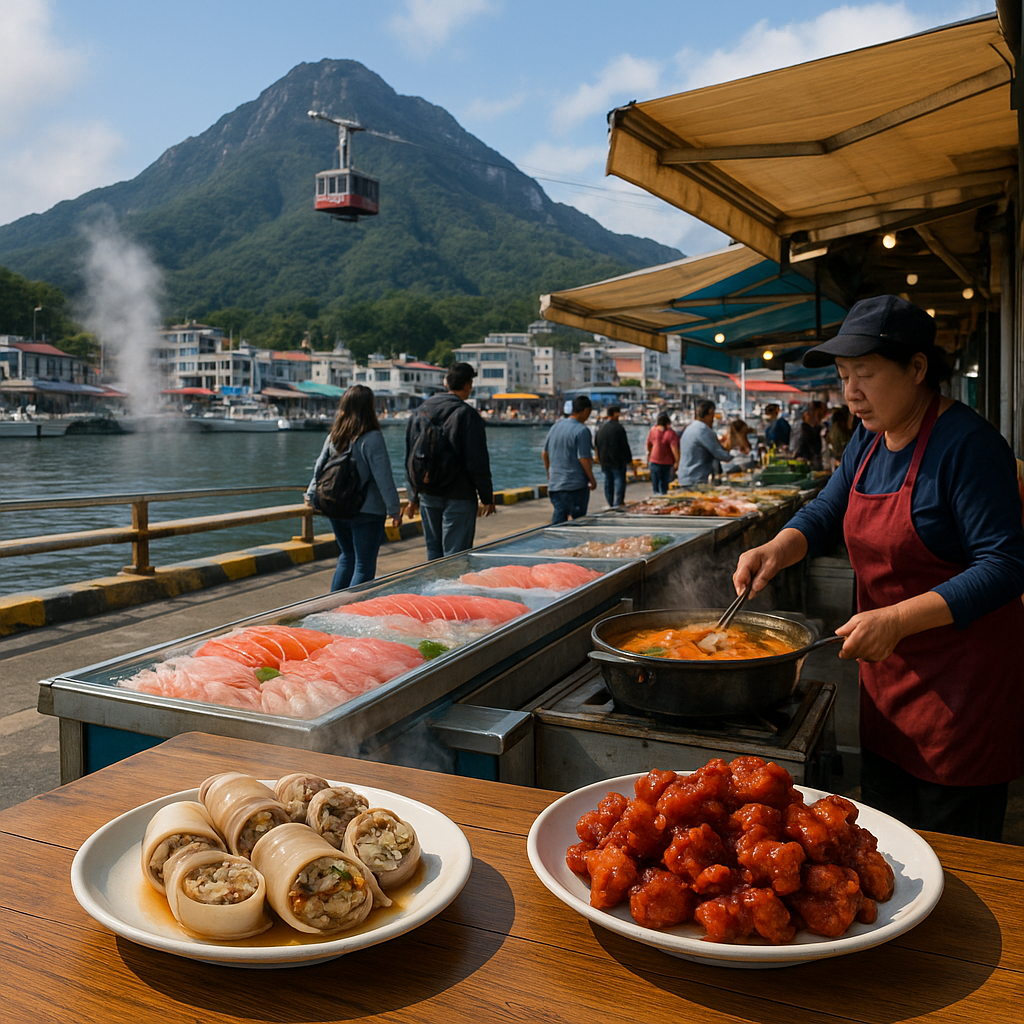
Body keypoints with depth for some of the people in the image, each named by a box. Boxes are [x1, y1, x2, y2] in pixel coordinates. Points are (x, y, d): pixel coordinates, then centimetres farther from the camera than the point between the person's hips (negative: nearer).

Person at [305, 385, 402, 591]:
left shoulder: (334, 436, 2)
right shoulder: (372, 438, -16)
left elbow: (319, 468, 11)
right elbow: (384, 478, -16)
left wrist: (311, 495, 25)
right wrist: (394, 510, -10)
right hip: (366, 512, -6)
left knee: (347, 556, 23)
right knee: (364, 566, 3)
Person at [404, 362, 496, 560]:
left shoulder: (421, 411, 9)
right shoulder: (466, 414, -11)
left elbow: (411, 459, 14)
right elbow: (478, 463, -13)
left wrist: (414, 497, 19)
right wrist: (487, 498, -4)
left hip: (428, 495, 6)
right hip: (459, 497, -6)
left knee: (433, 551, 15)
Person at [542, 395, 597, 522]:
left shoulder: (555, 427, 9)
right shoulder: (582, 430, -13)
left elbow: (544, 454, 15)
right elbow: (583, 459, -17)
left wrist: (549, 475, 26)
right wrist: (592, 480, -6)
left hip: (555, 484, 6)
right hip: (576, 484, -6)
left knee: (558, 519, 8)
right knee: (578, 521, 6)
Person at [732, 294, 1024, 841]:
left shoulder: (966, 442, -20)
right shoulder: (869, 436, 6)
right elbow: (827, 512, 10)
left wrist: (897, 619, -31)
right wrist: (776, 550, -11)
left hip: (962, 676, -8)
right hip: (887, 667, 8)